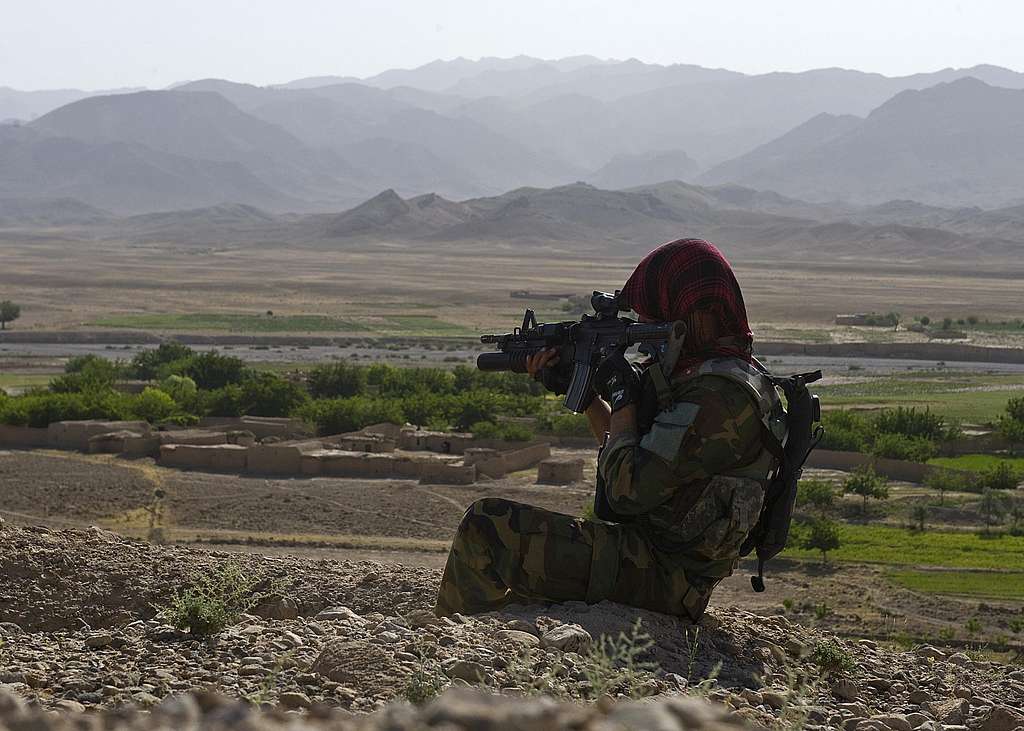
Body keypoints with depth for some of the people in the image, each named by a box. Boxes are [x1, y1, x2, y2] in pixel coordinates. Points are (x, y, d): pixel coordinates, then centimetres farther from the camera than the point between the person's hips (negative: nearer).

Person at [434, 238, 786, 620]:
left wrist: (624, 399, -11)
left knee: (486, 525, -12)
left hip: (656, 574, -11)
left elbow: (629, 489, -25)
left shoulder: (721, 395, -21)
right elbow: (642, 451, 24)